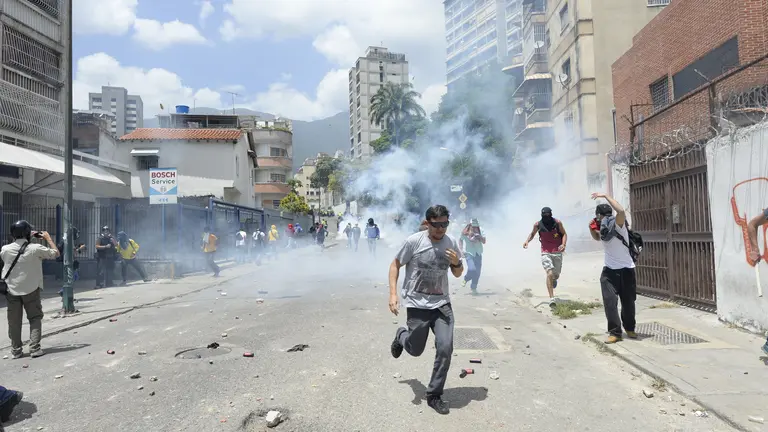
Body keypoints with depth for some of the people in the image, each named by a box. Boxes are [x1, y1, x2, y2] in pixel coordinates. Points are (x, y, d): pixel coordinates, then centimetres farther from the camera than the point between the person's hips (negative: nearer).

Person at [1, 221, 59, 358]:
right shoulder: (35, 248, -15)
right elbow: (56, 253, -3)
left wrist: (28, 239, 18)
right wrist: (48, 238, 7)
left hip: (12, 290, 2)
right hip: (31, 290, -2)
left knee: (14, 321, 10)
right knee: (35, 319, 7)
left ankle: (16, 350, 15)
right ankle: (35, 348, 1)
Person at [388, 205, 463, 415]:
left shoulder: (451, 243, -2)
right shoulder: (414, 241, -14)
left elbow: (458, 274, 11)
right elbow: (395, 265, -4)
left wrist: (456, 263, -13)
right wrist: (393, 294, -13)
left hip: (441, 304, 3)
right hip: (416, 305, -3)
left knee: (445, 349, -7)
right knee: (415, 350, 9)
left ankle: (434, 396, 12)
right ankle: (401, 336, 47)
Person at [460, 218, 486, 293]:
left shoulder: (481, 231, -5)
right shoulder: (465, 233, -9)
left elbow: (484, 241, -13)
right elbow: (460, 240, 8)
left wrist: (479, 236, -29)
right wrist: (461, 249, 1)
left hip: (478, 254, 3)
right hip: (469, 253, -3)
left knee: (477, 271, 4)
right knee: (472, 269, -19)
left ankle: (473, 287, 23)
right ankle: (465, 279, 15)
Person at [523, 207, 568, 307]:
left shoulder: (557, 223, -6)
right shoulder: (538, 224, -5)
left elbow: (564, 234, 4)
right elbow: (532, 234, 11)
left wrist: (563, 244, -14)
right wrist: (527, 241, -8)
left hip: (557, 252, 1)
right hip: (546, 252, -1)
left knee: (556, 275, 13)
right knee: (549, 273, -19)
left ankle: (554, 279, 54)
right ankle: (551, 298, -18)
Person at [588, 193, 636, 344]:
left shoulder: (618, 225, -15)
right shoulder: (603, 229, 5)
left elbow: (621, 211, -37)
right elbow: (597, 238, 29)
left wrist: (605, 196, -31)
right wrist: (591, 228, 7)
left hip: (626, 270, -4)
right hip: (609, 271, 5)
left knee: (628, 302, 10)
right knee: (610, 301, -7)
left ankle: (630, 328, 31)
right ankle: (615, 332, -1)